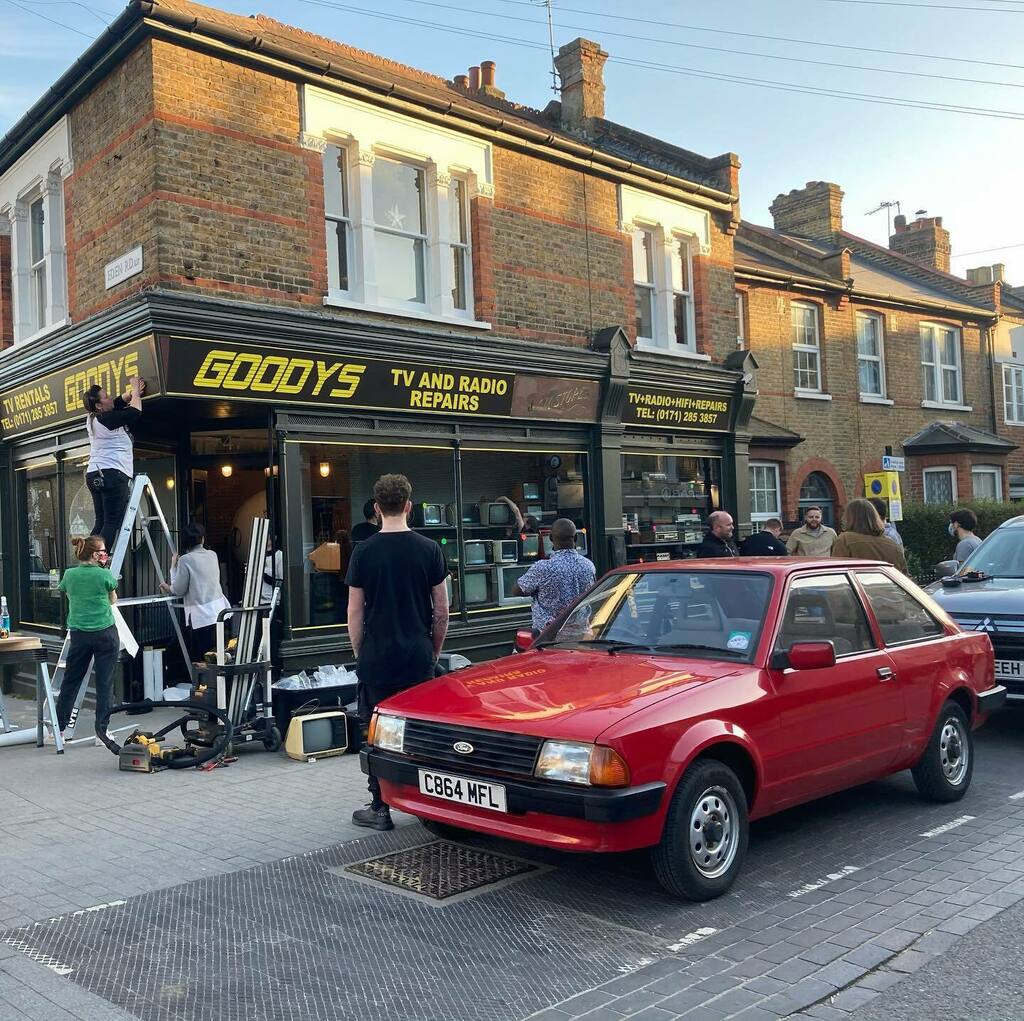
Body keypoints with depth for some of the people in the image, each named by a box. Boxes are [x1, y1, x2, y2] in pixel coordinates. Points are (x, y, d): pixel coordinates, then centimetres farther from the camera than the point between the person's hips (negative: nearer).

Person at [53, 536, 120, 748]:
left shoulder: (69, 575, 1)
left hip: (79, 634, 4)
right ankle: (101, 731, 1)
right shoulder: (104, 575, -8)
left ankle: (58, 728, 18)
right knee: (105, 683, 2)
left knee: (70, 682, 13)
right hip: (105, 633, -3)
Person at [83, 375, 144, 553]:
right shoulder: (107, 419, -11)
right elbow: (135, 412, -9)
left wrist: (132, 392, 13)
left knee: (100, 522, 9)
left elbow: (118, 403, 27)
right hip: (113, 474, -9)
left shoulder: (93, 418, 15)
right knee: (112, 523, -10)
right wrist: (136, 391, 6)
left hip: (94, 475, 9)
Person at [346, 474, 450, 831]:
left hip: (377, 657, -1)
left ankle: (380, 809, 11)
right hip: (419, 656, 2)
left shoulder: (364, 551, -5)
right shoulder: (429, 549, -1)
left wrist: (359, 653, 10)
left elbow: (355, 612, -2)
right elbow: (442, 609, 2)